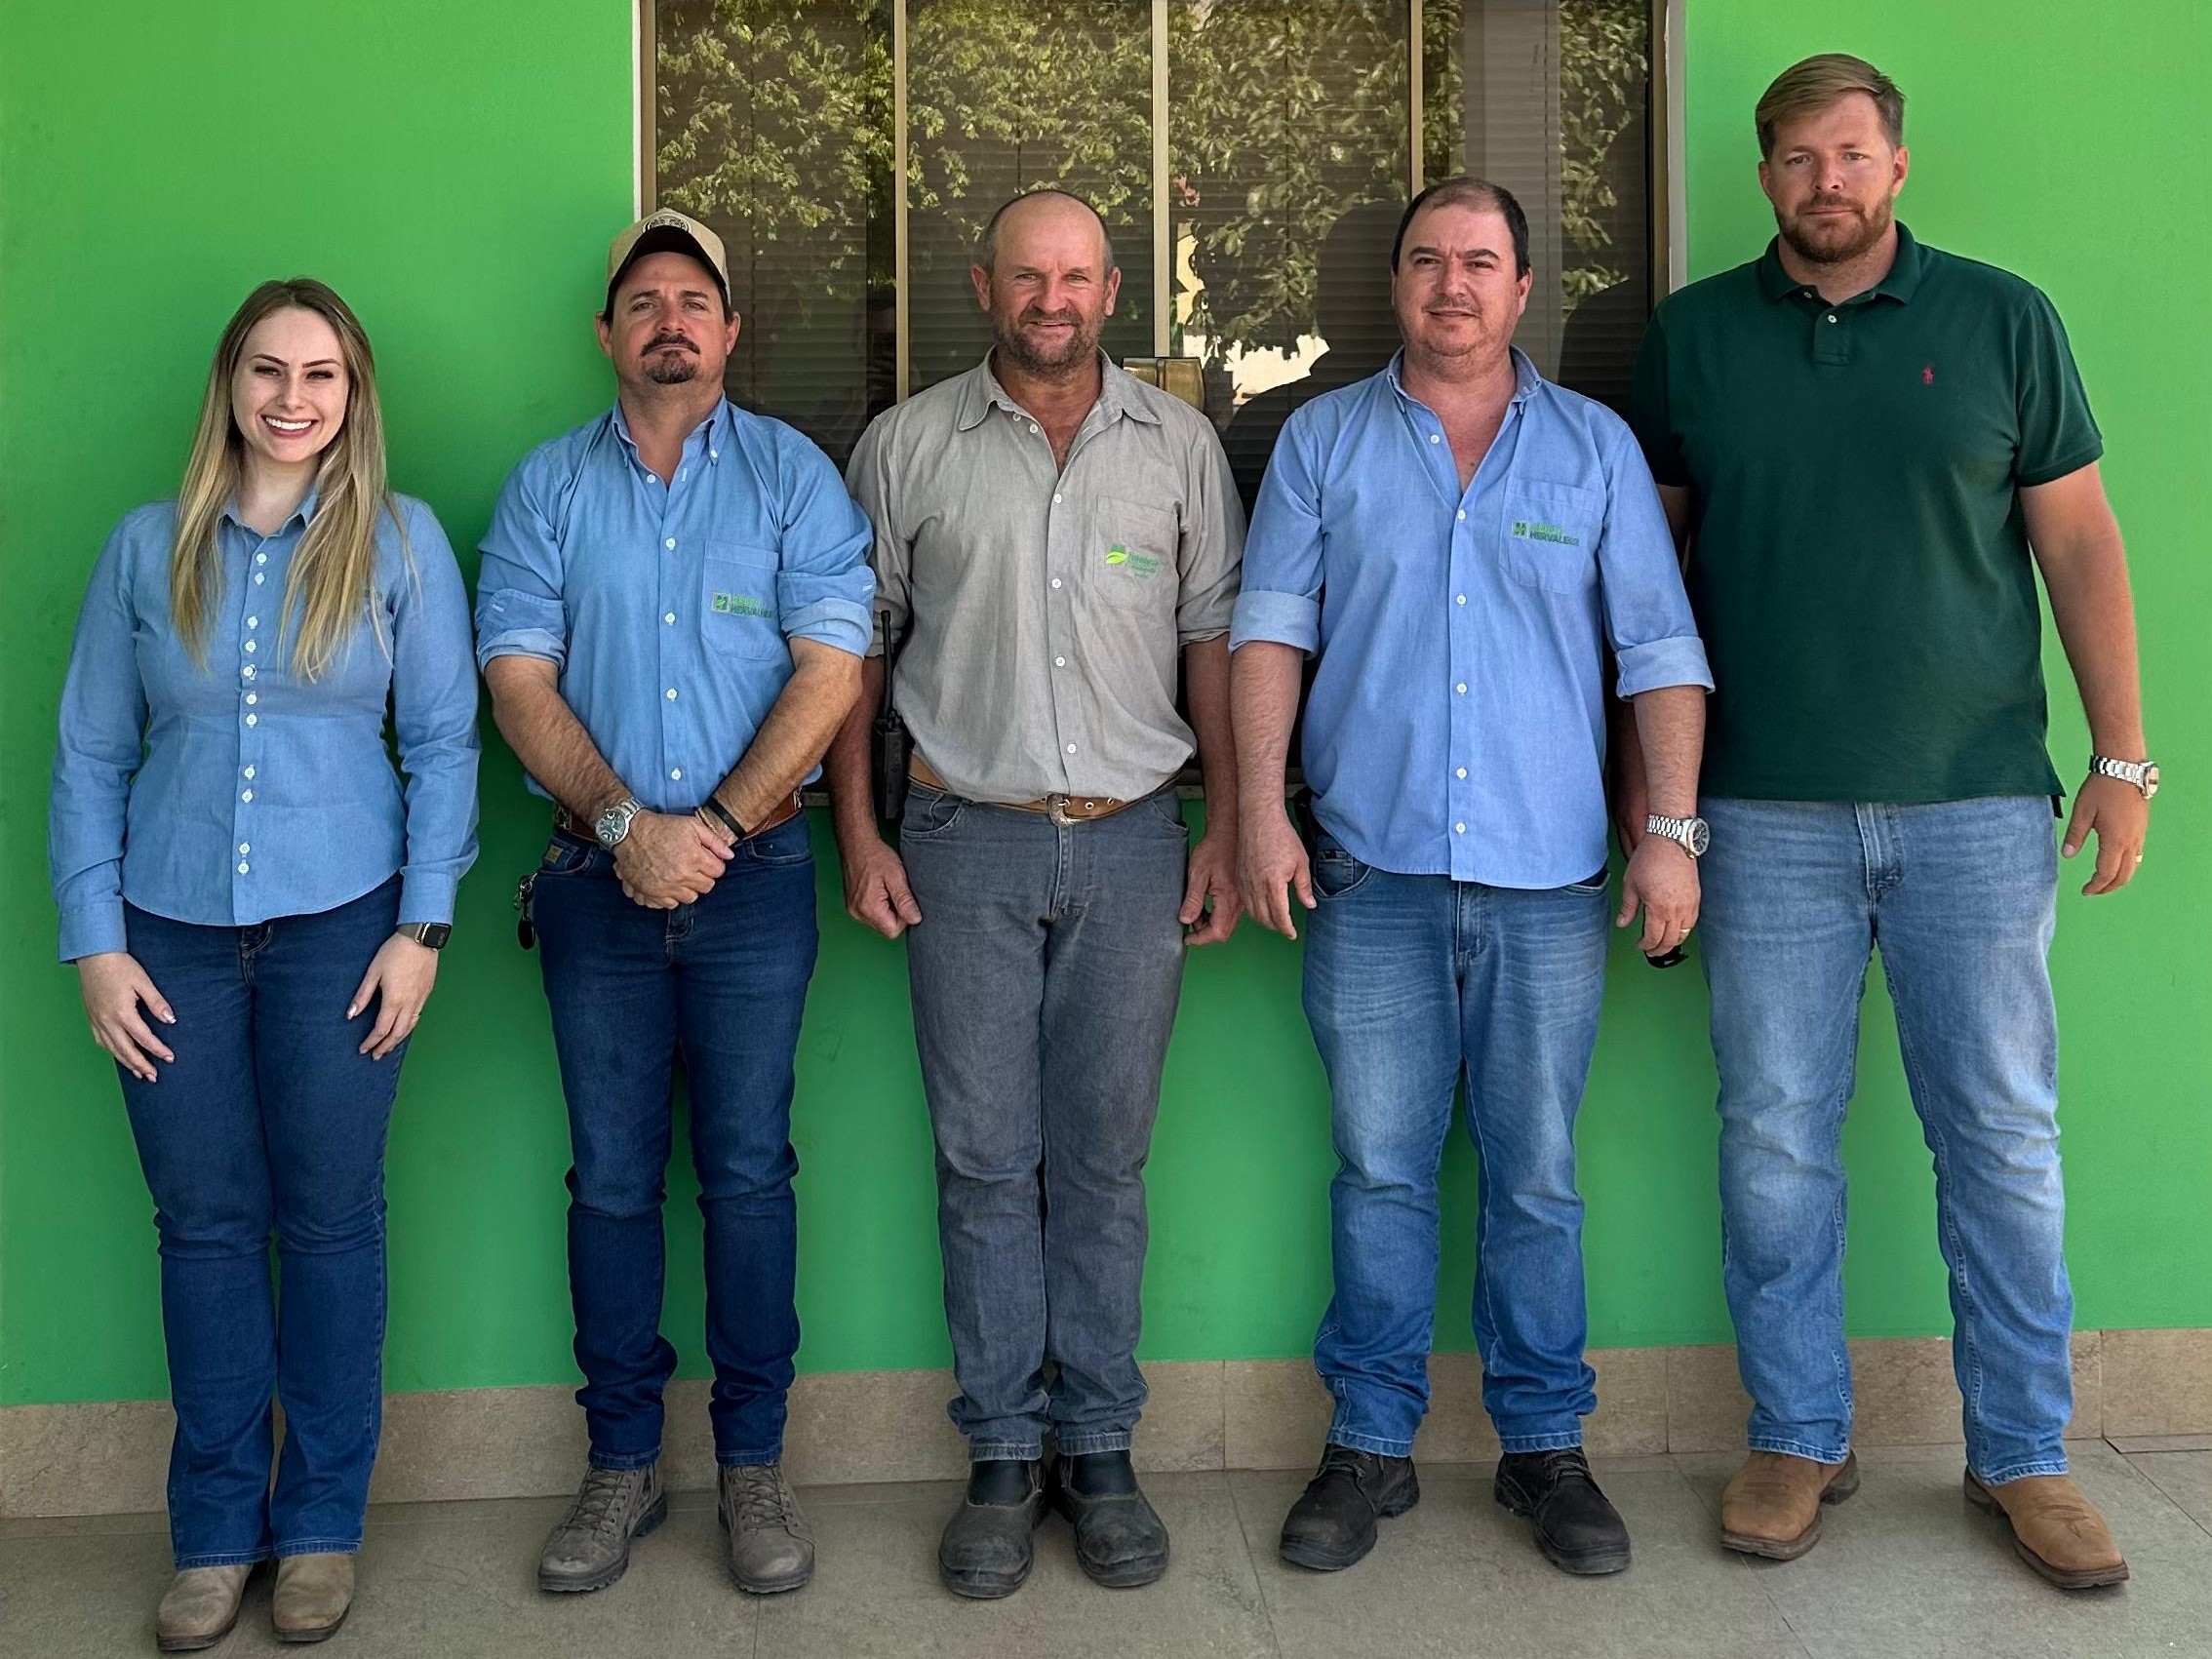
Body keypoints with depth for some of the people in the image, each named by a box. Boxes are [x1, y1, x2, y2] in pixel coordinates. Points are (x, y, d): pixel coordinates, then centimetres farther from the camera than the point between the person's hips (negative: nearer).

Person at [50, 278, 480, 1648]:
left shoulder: (401, 540, 1)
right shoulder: (148, 548, 6)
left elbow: (444, 740, 1)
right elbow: (91, 755, 7)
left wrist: (423, 924, -6)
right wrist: (94, 941, 1)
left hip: (339, 923, -1)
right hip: (175, 932, 2)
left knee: (331, 1218, 6)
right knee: (205, 1224, 7)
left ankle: (322, 1524, 21)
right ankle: (216, 1532, 21)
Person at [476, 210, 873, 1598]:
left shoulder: (792, 474, 4)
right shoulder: (547, 488, 9)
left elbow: (832, 668, -5)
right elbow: (520, 679, 1)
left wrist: (718, 825, -12)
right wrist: (625, 824, -12)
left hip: (755, 873, -1)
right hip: (598, 880, 2)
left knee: (748, 1171, 3)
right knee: (613, 1178, 7)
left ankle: (755, 1461, 15)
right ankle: (623, 1463, 19)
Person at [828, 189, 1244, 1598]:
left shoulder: (1178, 442, 8)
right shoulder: (909, 446, 5)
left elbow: (1216, 635, 8)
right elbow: (853, 645, 7)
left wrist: (1231, 824, 2)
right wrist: (859, 832, 1)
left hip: (1132, 845, 1)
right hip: (968, 845, 0)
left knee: (1105, 1160, 7)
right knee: (987, 1163, 4)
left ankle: (1099, 1450, 19)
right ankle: (1005, 1458, 17)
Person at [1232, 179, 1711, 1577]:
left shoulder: (1597, 446, 9)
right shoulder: (1324, 441, 10)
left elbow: (1661, 649, 6)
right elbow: (1271, 630, 5)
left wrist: (1675, 829, -2)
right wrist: (1261, 809, -5)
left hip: (1548, 879, 0)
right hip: (1371, 871, 0)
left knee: (1537, 1177, 7)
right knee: (1379, 1172, 5)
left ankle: (1544, 1444, 21)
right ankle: (1370, 1445, 18)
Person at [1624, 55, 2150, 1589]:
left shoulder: (2002, 320, 4)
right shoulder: (1693, 336, 7)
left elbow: (2079, 540, 5)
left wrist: (2125, 756, 0)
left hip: (1976, 803, 0)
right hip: (1769, 813, 1)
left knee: (2004, 1133, 5)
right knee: (1777, 1138, 5)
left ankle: (2024, 1455, 20)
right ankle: (1799, 1439, 21)